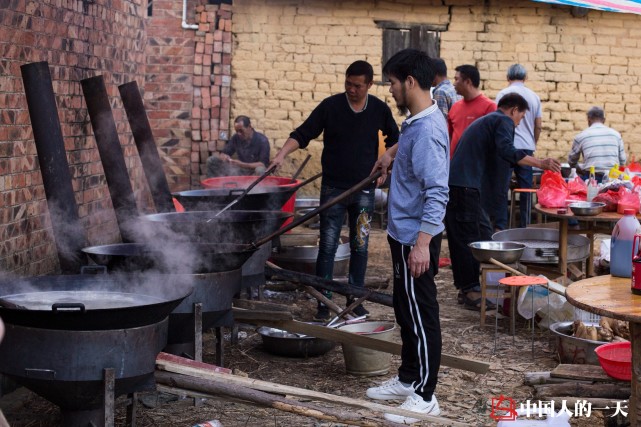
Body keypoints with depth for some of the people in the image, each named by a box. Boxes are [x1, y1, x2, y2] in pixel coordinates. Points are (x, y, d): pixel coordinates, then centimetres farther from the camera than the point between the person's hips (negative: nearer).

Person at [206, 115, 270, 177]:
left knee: (260, 170, -42)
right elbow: (224, 153, 6)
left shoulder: (262, 140, -16)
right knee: (212, 160, -7)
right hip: (240, 171, 5)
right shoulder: (236, 138, -1)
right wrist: (223, 157, -21)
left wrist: (243, 164, -30)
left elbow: (263, 164, -20)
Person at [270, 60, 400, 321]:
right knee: (328, 246, -3)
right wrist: (282, 154, -23)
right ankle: (323, 302, 3)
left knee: (360, 246, 8)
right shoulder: (330, 106, -6)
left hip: (364, 189, 2)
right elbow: (302, 134, -7)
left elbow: (394, 139, 17)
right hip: (333, 188, -2)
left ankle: (355, 299, 19)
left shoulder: (379, 109, 2)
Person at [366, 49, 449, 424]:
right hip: (405, 233, 10)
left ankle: (425, 396, 8)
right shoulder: (417, 121, 7)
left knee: (421, 315, -1)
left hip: (416, 237, -10)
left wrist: (422, 243, -30)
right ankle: (408, 379, 32)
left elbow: (437, 193, -28)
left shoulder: (427, 130, -23)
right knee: (406, 311, 19)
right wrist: (392, 152, 28)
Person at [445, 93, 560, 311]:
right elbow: (506, 151, -20)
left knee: (458, 237, 13)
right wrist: (540, 163, -21)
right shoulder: (504, 121, -2)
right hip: (465, 186, -10)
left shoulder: (483, 121, 28)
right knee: (469, 238, -8)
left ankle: (464, 286, 19)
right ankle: (471, 291, -7)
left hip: (453, 183, 10)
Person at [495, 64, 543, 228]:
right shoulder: (534, 96, 10)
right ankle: (525, 226, 9)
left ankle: (501, 226, -1)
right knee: (526, 189, 8)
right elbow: (538, 126, 12)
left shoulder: (503, 94, -3)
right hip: (527, 147, 3)